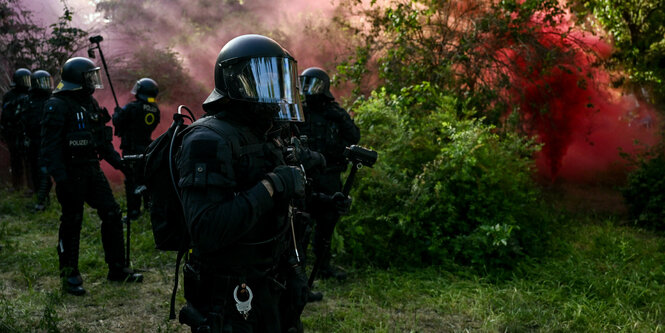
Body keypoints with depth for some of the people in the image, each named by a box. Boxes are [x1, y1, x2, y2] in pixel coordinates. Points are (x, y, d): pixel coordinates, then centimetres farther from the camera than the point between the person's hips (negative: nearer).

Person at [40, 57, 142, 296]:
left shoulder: (90, 103, 13)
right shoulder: (58, 106, -12)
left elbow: (102, 139, 20)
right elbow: (50, 146, -18)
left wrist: (118, 162, 13)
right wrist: (60, 178, -25)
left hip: (92, 170, 8)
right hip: (71, 173, -8)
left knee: (112, 214, 5)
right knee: (72, 222, 1)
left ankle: (117, 269, 14)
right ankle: (69, 276, 14)